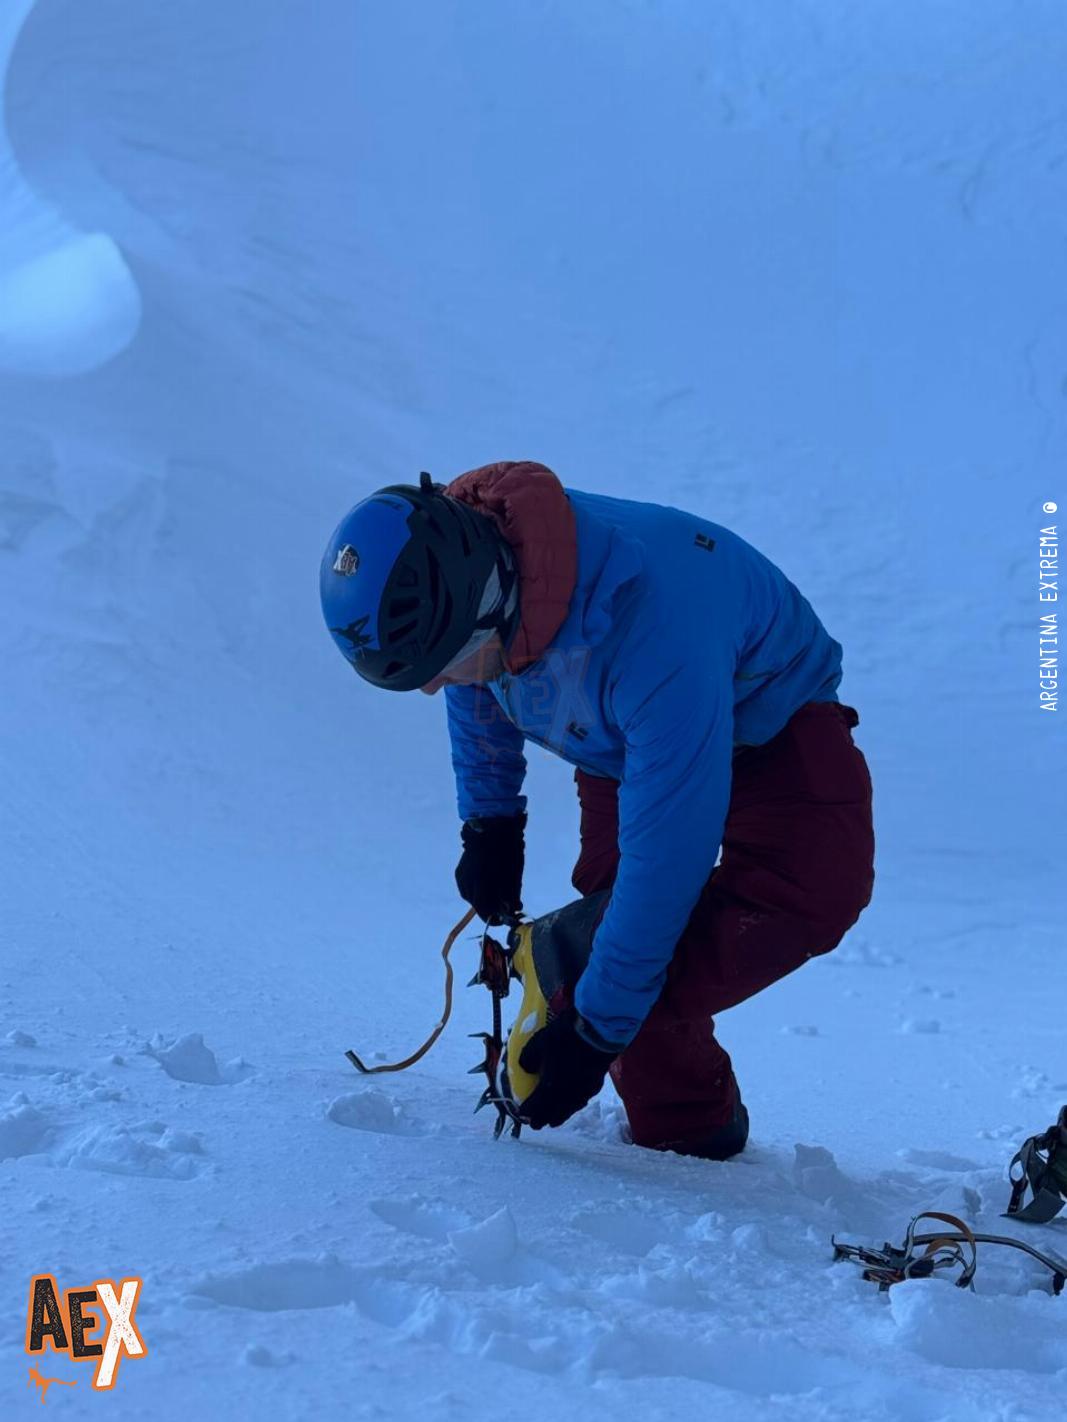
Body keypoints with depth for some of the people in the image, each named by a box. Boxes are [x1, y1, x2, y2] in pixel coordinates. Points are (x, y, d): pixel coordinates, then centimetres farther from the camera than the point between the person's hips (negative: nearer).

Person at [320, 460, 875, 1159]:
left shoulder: (650, 628, -44)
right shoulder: (450, 569, -22)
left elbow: (668, 852, -38)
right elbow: (477, 697, 5)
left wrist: (599, 1027, -30)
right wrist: (488, 820, 11)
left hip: (769, 729, -5)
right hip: (621, 751, 6)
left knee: (816, 888, -33)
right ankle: (681, 1134, 5)